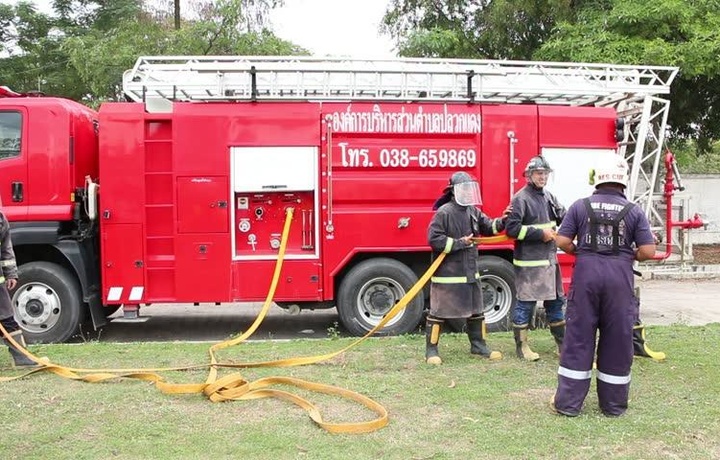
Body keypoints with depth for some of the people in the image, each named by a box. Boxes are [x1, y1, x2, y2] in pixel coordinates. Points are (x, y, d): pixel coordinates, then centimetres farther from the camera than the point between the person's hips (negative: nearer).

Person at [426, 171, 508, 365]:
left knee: (475, 310, 16)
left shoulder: (473, 211, 9)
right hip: (447, 273, -8)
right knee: (439, 312, 1)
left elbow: (488, 227, 16)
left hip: (470, 272, 8)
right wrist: (460, 243, -20)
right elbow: (434, 239, -20)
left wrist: (502, 221, -4)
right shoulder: (444, 212, -15)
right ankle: (431, 350, 11)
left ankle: (478, 345, 30)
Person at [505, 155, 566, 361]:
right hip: (529, 261, -8)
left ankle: (562, 343, 28)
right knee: (525, 303, 0)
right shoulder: (521, 198, -11)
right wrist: (540, 233, -17)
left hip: (550, 259, 8)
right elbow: (512, 228, -18)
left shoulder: (548, 197, 12)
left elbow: (565, 218, 14)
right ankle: (521, 346, 11)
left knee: (555, 300, 15)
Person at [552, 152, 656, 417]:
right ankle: (613, 404, 20)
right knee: (617, 341, 10)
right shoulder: (634, 211, 0)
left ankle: (568, 402, 10)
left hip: (586, 275, 0)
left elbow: (562, 241, -2)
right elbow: (648, 250, -3)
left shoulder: (580, 206, 1)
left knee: (578, 338, 6)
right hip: (619, 278, 0)